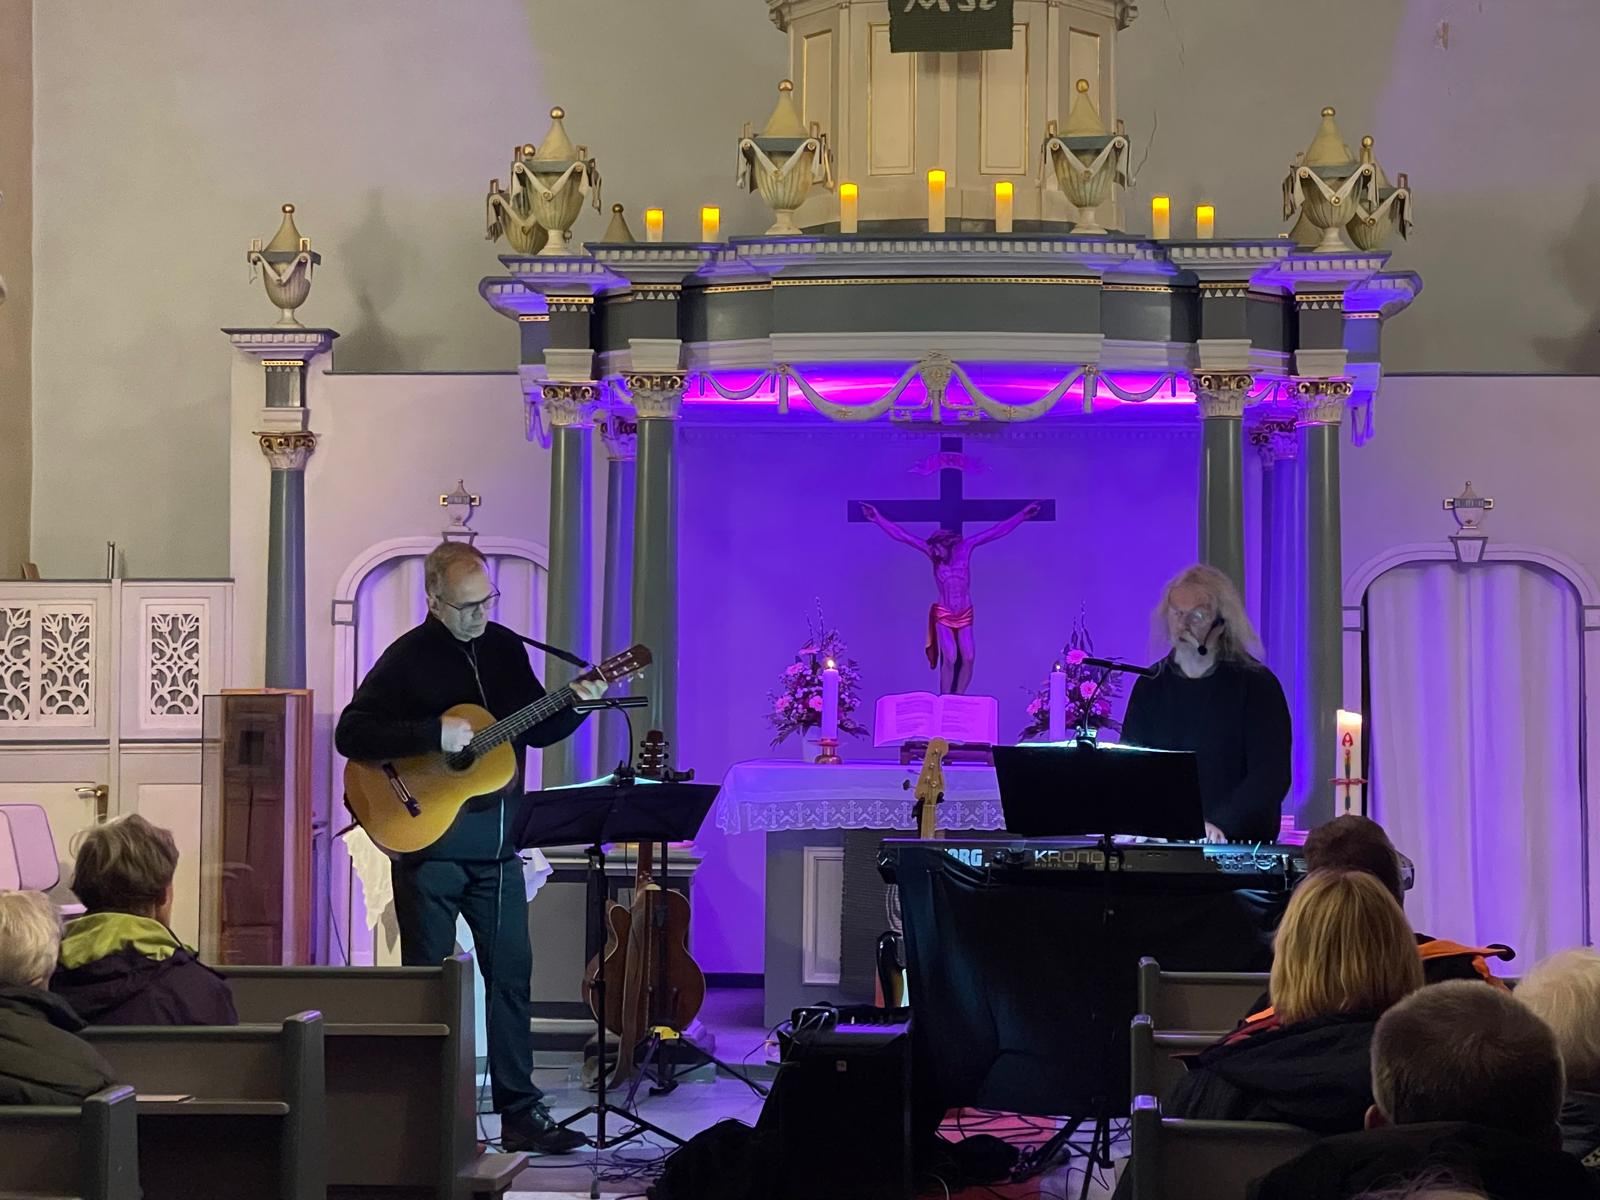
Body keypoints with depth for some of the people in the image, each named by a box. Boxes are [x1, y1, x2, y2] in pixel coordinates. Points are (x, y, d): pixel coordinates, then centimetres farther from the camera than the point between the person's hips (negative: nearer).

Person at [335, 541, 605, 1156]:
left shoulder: (504, 647, 8)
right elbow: (349, 734, -17)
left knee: (511, 972, 6)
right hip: (426, 838, -5)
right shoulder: (408, 657, -9)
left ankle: (520, 1111, 13)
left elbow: (535, 730, 16)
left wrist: (575, 705, -3)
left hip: (495, 838, 5)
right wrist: (434, 735, -24)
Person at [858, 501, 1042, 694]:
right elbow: (903, 535, -4)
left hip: (965, 615, 2)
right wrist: (879, 519, -7)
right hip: (943, 615, -2)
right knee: (949, 659, -16)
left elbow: (997, 531, 0)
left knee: (969, 659, -10)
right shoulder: (934, 555, -3)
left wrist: (1022, 515, 1)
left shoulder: (965, 548, -1)